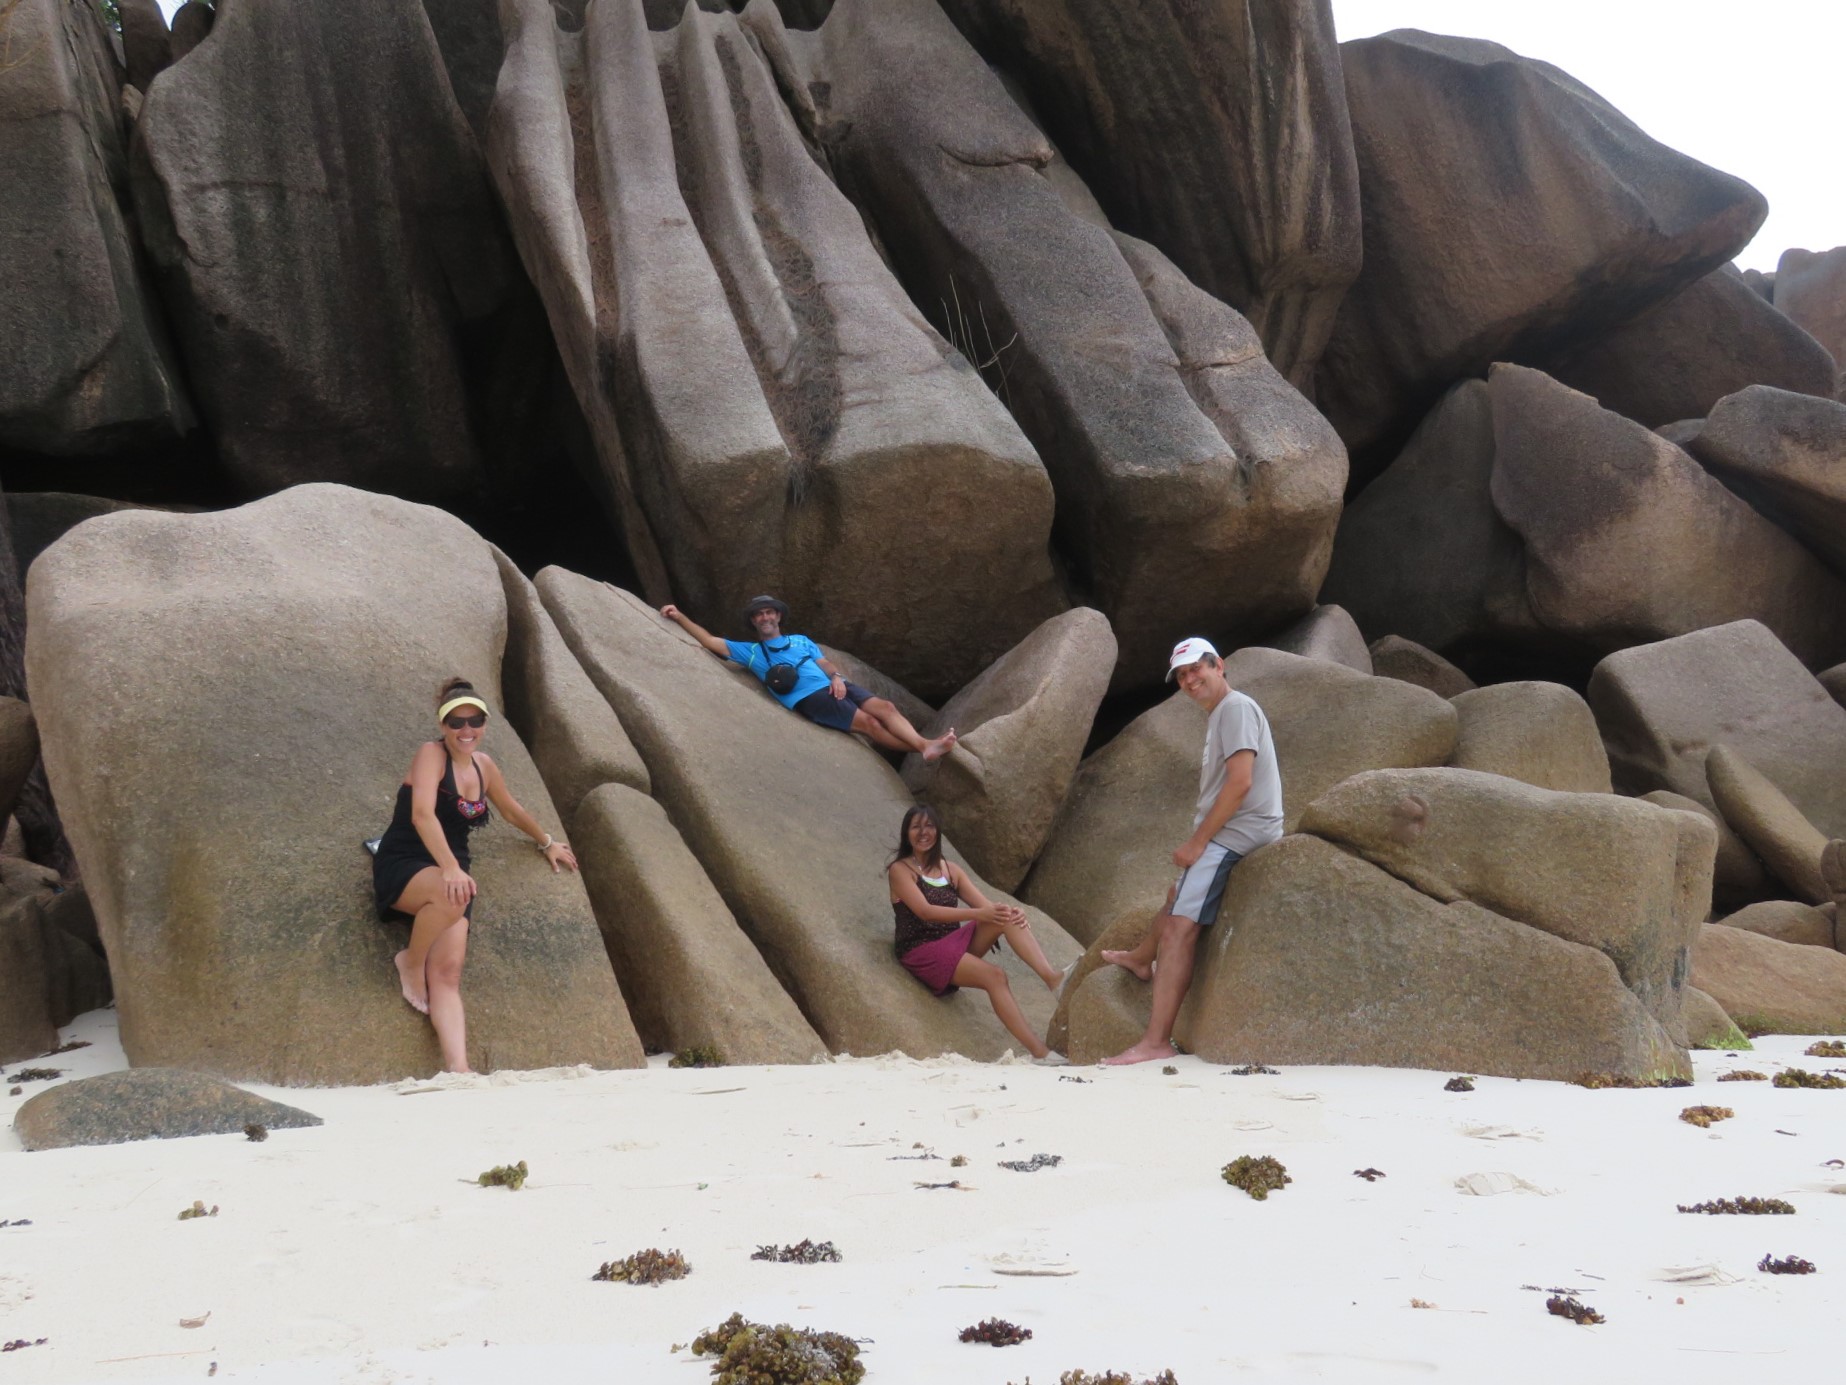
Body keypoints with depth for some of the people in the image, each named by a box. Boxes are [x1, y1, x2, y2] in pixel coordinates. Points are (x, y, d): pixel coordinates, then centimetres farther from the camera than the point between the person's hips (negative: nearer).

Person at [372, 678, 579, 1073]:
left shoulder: (483, 766, 13)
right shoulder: (431, 754, -8)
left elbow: (513, 810, 33)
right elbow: (422, 814, -24)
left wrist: (547, 843, 44)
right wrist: (450, 869, -35)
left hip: (448, 875, 5)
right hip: (403, 866, -5)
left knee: (448, 972, -17)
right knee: (451, 897, -40)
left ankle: (459, 1068, -35)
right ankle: (410, 962, -11)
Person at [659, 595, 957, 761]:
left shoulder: (801, 641, 32)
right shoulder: (751, 651, 21)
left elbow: (824, 663, 21)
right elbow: (711, 642, 14)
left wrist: (836, 677, -3)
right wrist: (680, 617, 6)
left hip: (832, 686, 5)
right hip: (808, 698, -5)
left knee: (885, 707, -19)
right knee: (868, 722, -22)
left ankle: (925, 744, -33)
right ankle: (920, 748, -27)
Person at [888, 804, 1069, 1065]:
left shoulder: (950, 870, 16)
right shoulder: (900, 870, -3)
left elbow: (986, 906, 5)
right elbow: (925, 911, -19)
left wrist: (1012, 912, -20)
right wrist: (978, 914, -30)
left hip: (954, 941, 6)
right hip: (921, 951, -6)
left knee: (1007, 916, -20)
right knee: (993, 975, -30)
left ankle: (1053, 977, -37)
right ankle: (1038, 1051, -36)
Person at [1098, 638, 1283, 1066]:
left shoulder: (1236, 708, -12)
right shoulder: (1217, 715, 19)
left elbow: (1240, 782, -21)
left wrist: (1197, 841, -19)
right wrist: (1198, 841, 10)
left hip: (1234, 835, -11)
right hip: (1223, 835, 11)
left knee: (1179, 929, -18)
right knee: (1178, 894, 34)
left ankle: (1156, 1042, -22)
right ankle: (1142, 958, 60)